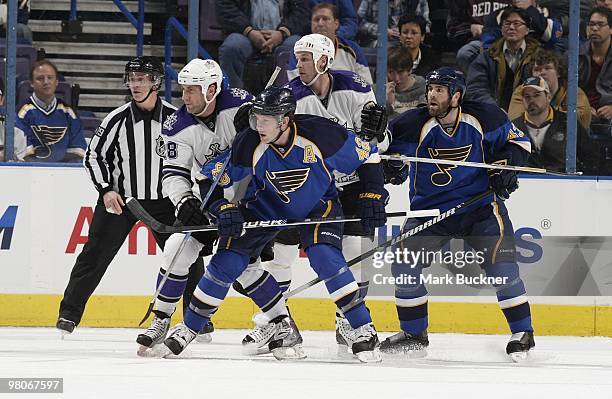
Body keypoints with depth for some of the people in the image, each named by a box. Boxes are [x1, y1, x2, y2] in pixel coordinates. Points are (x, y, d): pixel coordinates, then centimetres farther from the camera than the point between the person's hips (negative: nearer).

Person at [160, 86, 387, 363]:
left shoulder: (321, 135, -31)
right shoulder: (248, 145, -26)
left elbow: (367, 156, -15)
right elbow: (210, 179, -14)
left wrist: (372, 198, -18)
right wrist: (224, 209, -29)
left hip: (317, 206, -2)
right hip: (265, 208, 2)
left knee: (325, 259, -26)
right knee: (227, 262, -8)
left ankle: (363, 331, -15)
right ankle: (189, 329, 8)